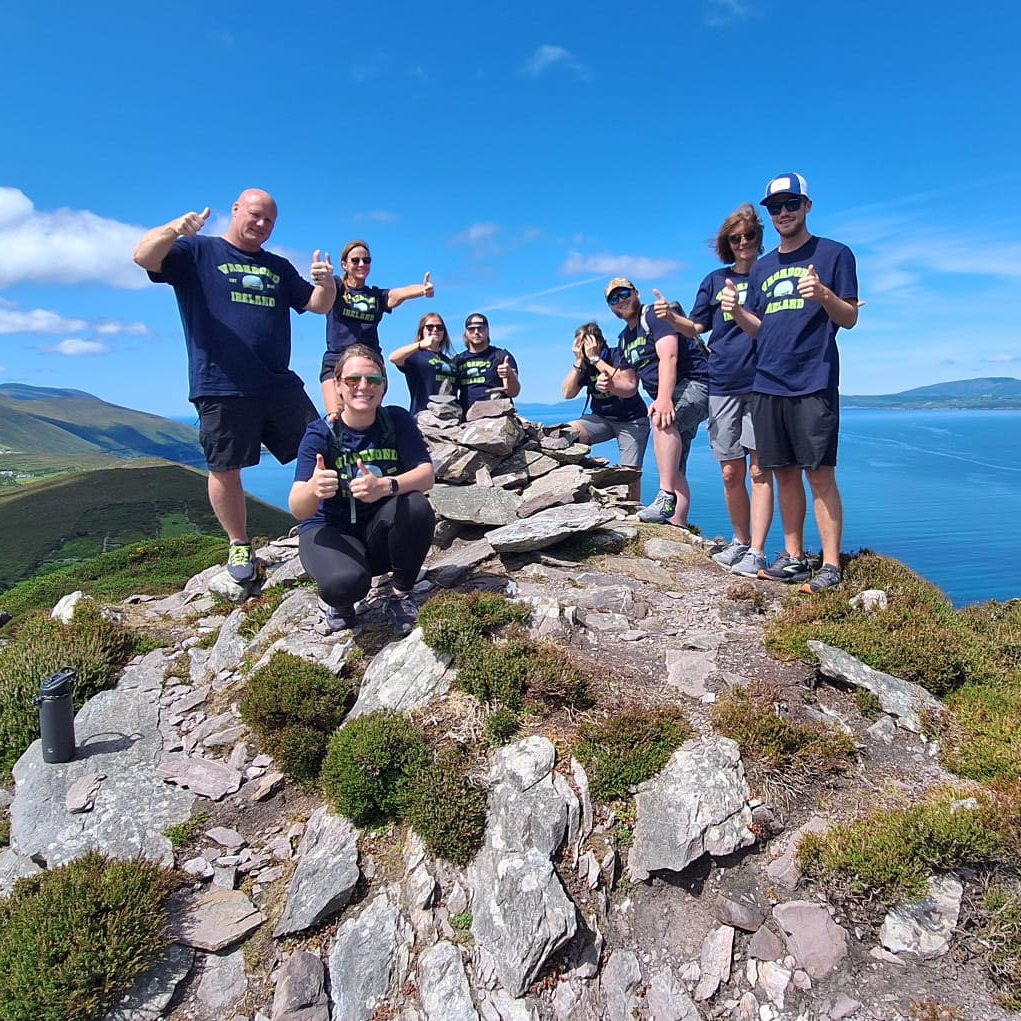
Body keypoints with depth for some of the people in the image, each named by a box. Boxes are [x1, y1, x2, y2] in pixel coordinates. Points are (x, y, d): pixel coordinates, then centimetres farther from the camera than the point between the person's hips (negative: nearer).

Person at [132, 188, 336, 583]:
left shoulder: (279, 268, 21)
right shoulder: (197, 252, 7)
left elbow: (318, 305, 17)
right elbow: (144, 256, -8)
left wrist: (326, 283, -6)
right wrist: (174, 229, -29)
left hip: (281, 385, 4)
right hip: (221, 389, -4)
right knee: (225, 471, 1)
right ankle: (239, 546, 17)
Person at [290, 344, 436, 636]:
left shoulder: (398, 421, -8)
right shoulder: (320, 433, -14)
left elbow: (426, 475, -20)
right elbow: (298, 510, -22)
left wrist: (385, 486, -42)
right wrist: (314, 489, -48)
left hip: (381, 534, 3)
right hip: (330, 531, -2)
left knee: (416, 507, -30)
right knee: (345, 582, -36)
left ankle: (402, 595, -6)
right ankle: (340, 601, 5)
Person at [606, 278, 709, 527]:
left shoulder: (655, 316, -7)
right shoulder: (624, 339, 18)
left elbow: (668, 356, -24)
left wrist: (664, 398, -37)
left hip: (695, 385, -9)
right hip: (668, 399, 9)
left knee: (662, 419, -39)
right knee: (673, 469, 2)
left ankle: (666, 498, -42)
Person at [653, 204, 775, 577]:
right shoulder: (715, 280, 14)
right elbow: (695, 328, 12)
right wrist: (670, 316, -7)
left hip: (762, 384, -2)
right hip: (722, 385, 3)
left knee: (759, 469, -6)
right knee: (731, 472, 5)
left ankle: (757, 551, -5)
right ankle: (740, 540, 22)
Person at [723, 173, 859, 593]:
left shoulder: (834, 254, 4)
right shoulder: (762, 268, 19)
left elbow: (850, 318, -1)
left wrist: (824, 295, -21)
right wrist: (736, 310, -2)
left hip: (814, 385, -5)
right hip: (767, 385, 5)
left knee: (820, 474, -7)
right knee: (784, 473, 8)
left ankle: (830, 566, -2)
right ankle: (793, 557, 16)